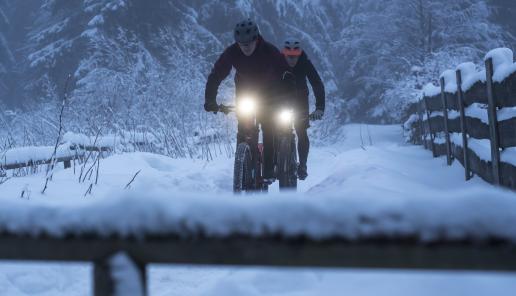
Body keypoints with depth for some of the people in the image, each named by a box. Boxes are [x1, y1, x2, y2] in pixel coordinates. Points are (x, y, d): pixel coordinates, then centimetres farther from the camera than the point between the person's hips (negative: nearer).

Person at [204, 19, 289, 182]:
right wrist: (210, 100, -32)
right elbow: (215, 75, -22)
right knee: (243, 131, -8)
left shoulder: (270, 51, -26)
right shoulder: (231, 52, -22)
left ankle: (268, 171, 0)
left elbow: (285, 74, -24)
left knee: (269, 130, -8)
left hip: (268, 95, -1)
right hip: (244, 94, 1)